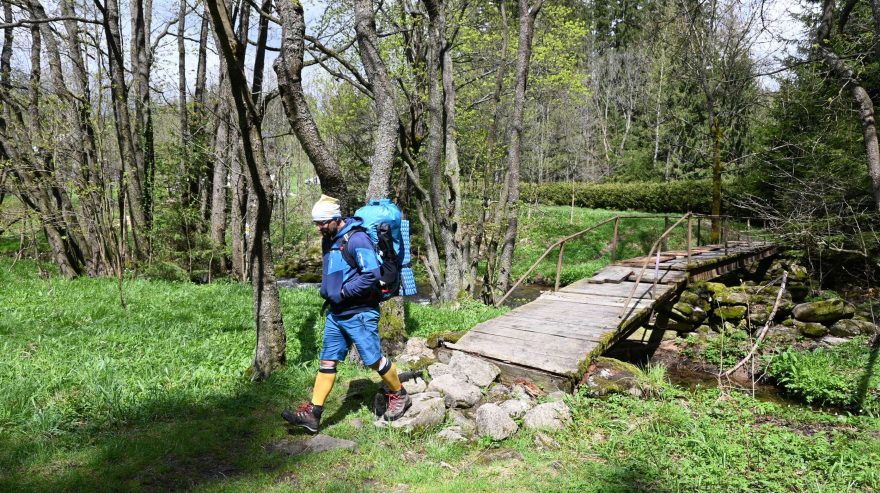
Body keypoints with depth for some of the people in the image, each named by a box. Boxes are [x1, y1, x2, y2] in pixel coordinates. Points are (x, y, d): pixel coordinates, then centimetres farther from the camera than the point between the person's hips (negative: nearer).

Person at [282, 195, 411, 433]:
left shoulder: (356, 239, -17)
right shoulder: (329, 240, 11)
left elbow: (372, 274, -25)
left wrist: (343, 293, -19)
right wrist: (326, 291, 11)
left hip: (359, 313, -8)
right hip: (336, 313, 8)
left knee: (374, 360, 2)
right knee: (327, 361, 8)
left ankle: (400, 397, 25)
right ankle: (312, 414, 12)